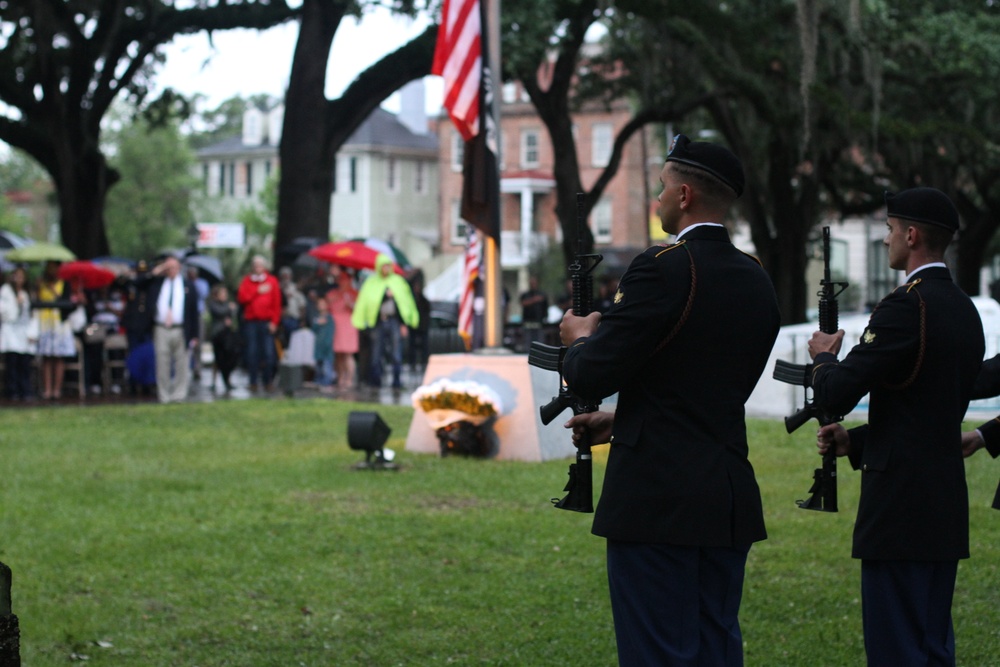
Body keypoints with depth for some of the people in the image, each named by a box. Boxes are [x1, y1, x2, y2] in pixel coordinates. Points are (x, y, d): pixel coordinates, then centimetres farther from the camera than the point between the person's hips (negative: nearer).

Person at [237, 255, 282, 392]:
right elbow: (242, 298, -3)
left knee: (268, 353, -6)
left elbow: (277, 303, 3)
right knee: (252, 353, 0)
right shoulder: (247, 281, 10)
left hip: (267, 322, -1)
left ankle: (268, 381, 2)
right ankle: (253, 382, 5)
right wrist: (258, 291, -9)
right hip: (250, 322, 1)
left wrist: (274, 322, -5)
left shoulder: (272, 281, 7)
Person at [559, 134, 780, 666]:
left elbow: (593, 377, -15)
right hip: (730, 500, 8)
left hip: (657, 501, -8)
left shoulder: (662, 268, -13)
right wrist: (622, 422, 23)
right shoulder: (757, 282, 12)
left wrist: (580, 340, 8)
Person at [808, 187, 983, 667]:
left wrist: (824, 357, 3)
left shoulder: (906, 307, -15)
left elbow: (835, 395, -18)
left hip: (900, 507, -9)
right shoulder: (965, 311, 14)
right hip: (946, 506, 9)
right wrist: (856, 441, 16)